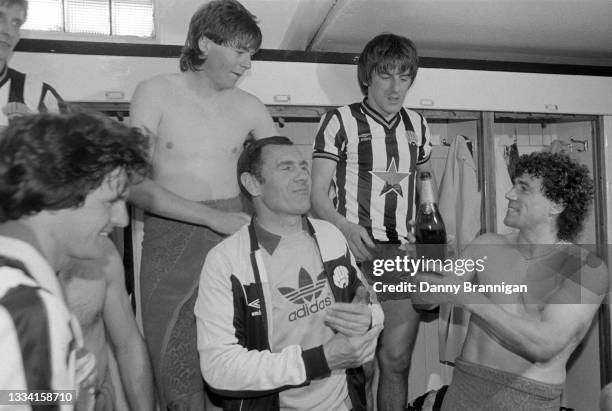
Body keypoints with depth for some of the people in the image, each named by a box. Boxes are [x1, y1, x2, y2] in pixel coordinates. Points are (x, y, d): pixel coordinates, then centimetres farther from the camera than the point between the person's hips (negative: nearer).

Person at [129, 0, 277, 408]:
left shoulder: (249, 107, 6)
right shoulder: (156, 92, -3)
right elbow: (134, 183, -11)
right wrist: (213, 217, -17)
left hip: (233, 234, 3)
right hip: (170, 240, -2)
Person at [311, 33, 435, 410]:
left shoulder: (417, 125, 13)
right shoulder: (340, 121, -2)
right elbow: (318, 195, -4)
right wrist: (346, 227, -22)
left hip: (406, 253, 4)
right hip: (357, 250, -4)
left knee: (397, 358, 7)